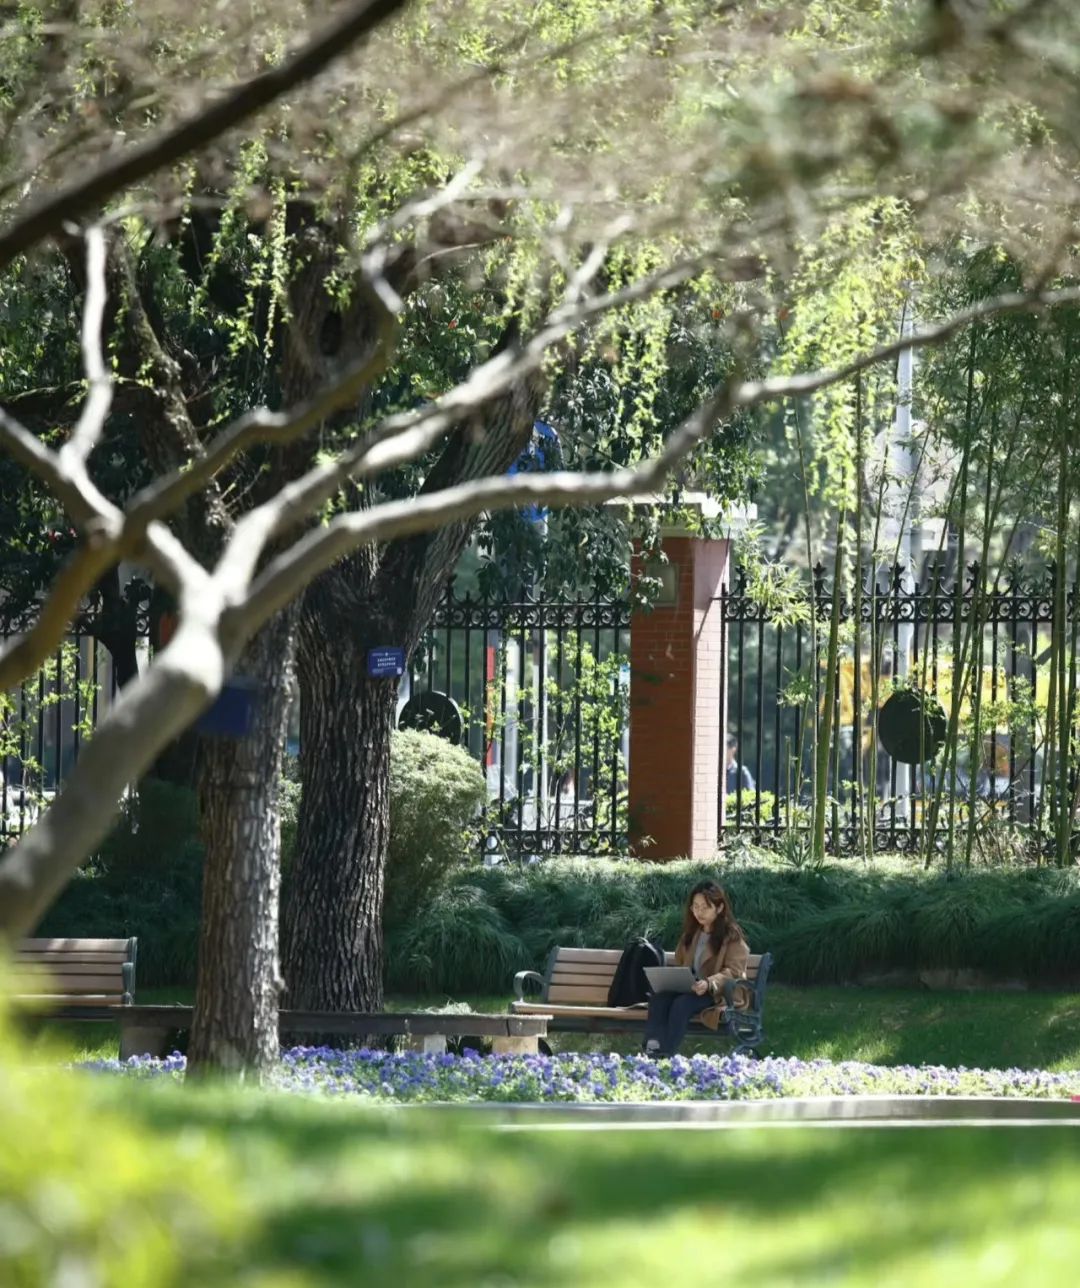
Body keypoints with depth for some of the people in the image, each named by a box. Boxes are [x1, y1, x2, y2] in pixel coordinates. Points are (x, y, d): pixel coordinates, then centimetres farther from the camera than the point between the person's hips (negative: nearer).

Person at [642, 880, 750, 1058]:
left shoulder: (732, 936, -3)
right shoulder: (691, 934, 19)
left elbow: (734, 972, -12)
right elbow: (679, 964, 24)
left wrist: (709, 983, -30)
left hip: (720, 994, -6)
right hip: (689, 988, 6)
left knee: (682, 1003, -36)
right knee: (658, 997, -27)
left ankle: (666, 1055, -42)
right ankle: (653, 1050, -45)